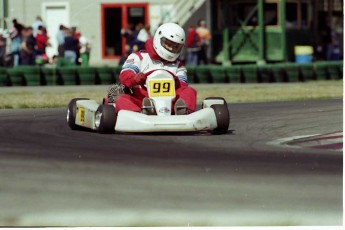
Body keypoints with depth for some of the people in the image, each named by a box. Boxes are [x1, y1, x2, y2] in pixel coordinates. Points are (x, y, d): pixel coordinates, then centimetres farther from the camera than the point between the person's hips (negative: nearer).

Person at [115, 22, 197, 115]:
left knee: (190, 91, -21)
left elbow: (183, 87, 10)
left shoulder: (178, 66, 28)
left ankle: (183, 111, -53)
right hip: (140, 102, -2)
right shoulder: (139, 57, 18)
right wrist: (135, 78, -27)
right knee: (122, 99, -30)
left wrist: (177, 84, -17)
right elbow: (125, 75, -2)